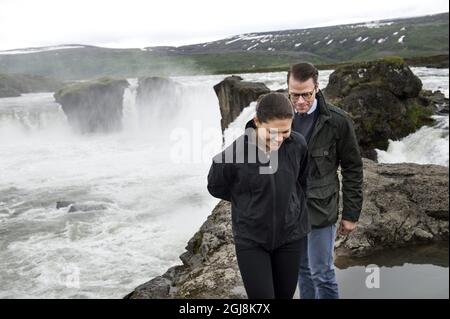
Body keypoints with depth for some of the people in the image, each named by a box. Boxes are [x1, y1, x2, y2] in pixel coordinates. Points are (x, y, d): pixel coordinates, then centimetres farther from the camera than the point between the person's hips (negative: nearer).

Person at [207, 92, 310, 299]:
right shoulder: (234, 153, -22)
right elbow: (216, 188, -2)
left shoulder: (297, 144, -12)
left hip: (290, 235, 3)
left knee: (285, 295, 15)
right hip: (251, 239, -3)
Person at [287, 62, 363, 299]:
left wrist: (351, 214, -5)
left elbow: (353, 169, -6)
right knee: (302, 269, 18)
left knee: (322, 274, 2)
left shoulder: (337, 121, -12)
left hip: (320, 209, -4)